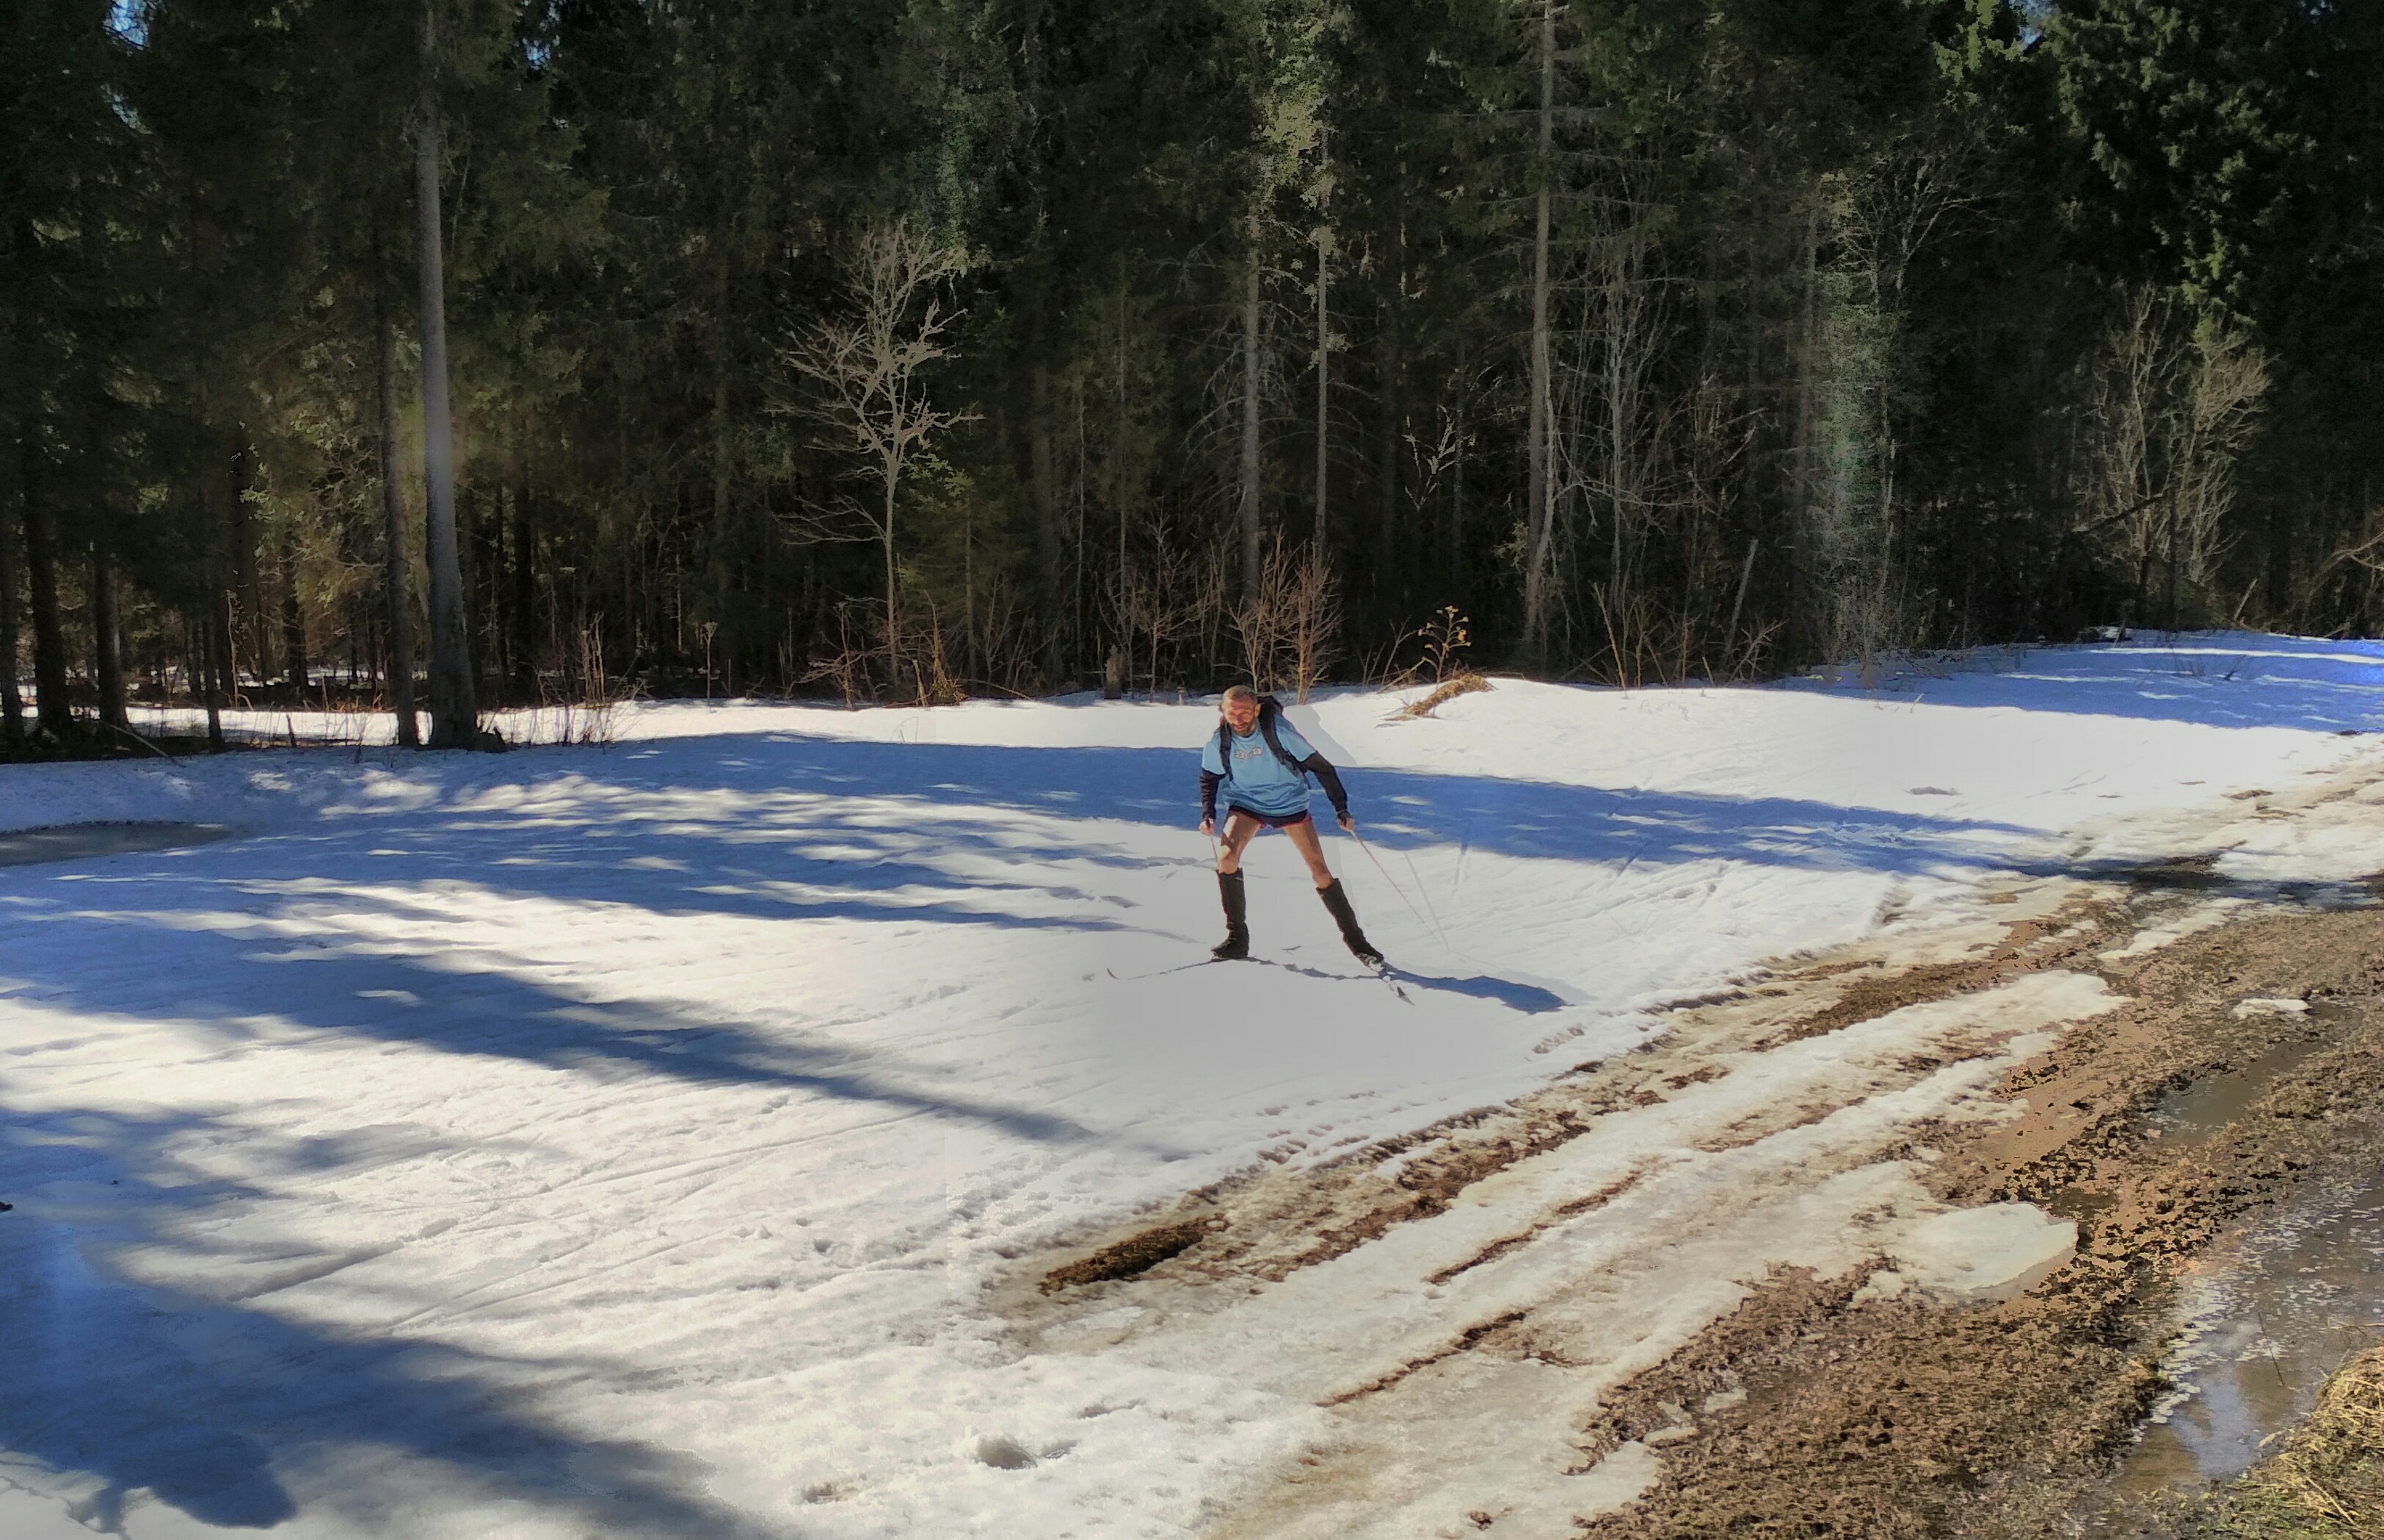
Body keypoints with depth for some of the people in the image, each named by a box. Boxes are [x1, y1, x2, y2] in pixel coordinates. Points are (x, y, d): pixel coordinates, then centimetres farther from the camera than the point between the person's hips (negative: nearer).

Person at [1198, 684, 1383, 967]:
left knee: (1320, 869, -5)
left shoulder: (1279, 731, -25)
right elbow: (1209, 778, 4)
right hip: (1246, 803, 2)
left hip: (1289, 803, -2)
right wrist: (1207, 814, -10)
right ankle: (1237, 938, -8)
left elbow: (1320, 766, -16)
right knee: (1226, 857, -22)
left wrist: (1341, 808, -17)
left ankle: (1355, 940, 9)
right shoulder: (1219, 742, -17)